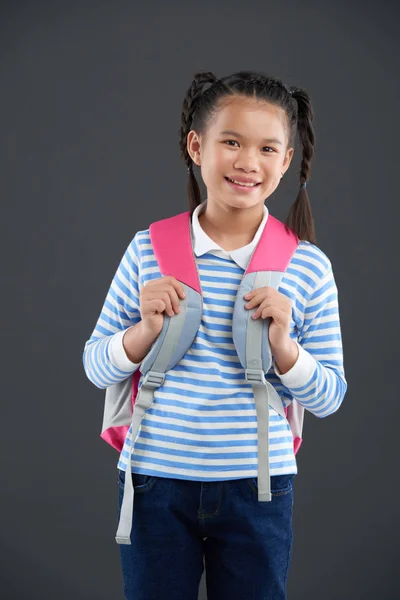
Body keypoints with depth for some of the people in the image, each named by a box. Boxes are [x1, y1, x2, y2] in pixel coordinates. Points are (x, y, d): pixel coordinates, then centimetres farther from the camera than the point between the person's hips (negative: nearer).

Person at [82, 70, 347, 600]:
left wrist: (283, 344, -16)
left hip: (257, 488, 0)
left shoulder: (308, 266, -3)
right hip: (156, 481, 0)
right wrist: (146, 330, -15)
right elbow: (96, 368, 3)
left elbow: (330, 398, 2)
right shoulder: (148, 250, -3)